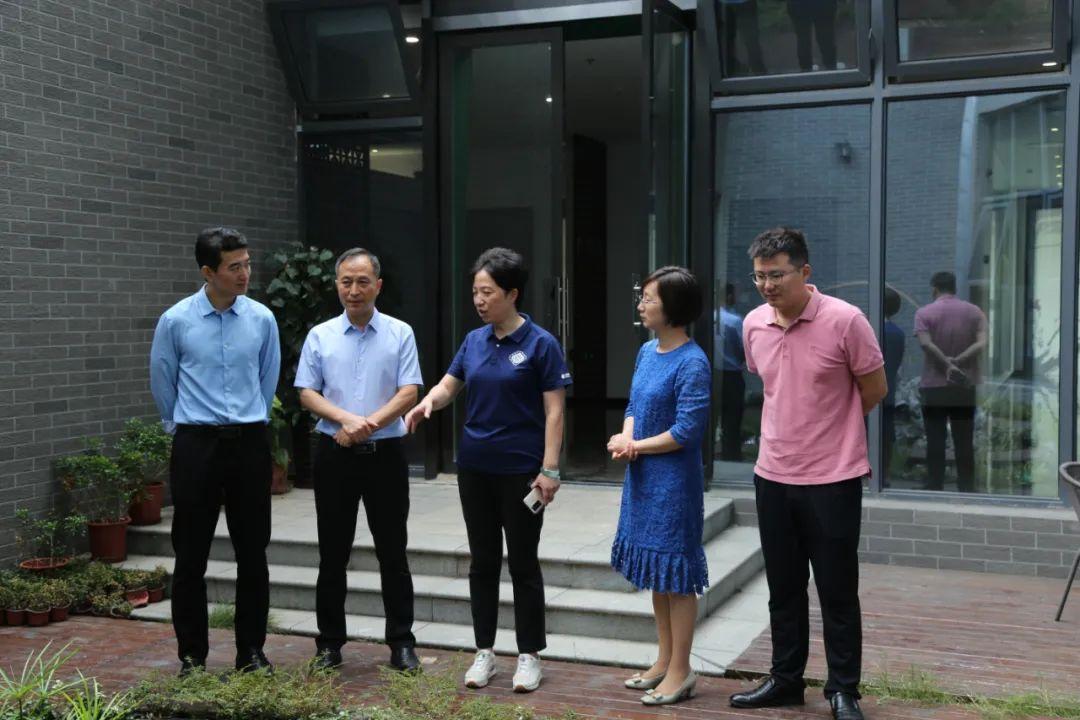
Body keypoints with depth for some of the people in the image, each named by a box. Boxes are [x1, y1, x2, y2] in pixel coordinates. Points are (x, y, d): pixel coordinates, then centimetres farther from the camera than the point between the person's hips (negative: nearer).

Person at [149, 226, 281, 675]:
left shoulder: (262, 319, 0)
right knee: (191, 556, 4)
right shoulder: (176, 321, -4)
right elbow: (162, 384, 10)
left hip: (250, 443, 2)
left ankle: (252, 651, 19)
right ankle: (192, 655, 16)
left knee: (253, 553, 7)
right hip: (196, 445, -1)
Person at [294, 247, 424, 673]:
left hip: (385, 454, -1)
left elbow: (409, 391, -5)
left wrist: (371, 423, -17)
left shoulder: (400, 334, 2)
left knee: (393, 553, 4)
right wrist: (347, 419, -15)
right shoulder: (320, 336, 6)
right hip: (335, 455, 1)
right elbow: (307, 393, 1)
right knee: (333, 554, 8)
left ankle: (401, 642, 13)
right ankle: (329, 643, 18)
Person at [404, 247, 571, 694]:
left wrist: (549, 468, -16)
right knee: (483, 561, 12)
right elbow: (449, 385, 10)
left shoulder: (540, 344, -9)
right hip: (475, 467, 5)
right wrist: (428, 402, -14)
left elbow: (554, 411, -11)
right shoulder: (474, 340, 6)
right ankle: (484, 652, 22)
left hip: (520, 471, -5)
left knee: (523, 564, 4)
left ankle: (529, 655, 17)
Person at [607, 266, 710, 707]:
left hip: (674, 482, -8)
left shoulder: (692, 363, -17)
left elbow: (687, 431, -20)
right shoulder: (647, 352, 8)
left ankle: (680, 671, 13)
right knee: (655, 571, 16)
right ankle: (665, 660, 29)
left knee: (675, 573, 1)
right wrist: (626, 438, -6)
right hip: (643, 478, 9)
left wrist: (635, 446, -11)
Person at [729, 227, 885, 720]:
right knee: (783, 589, 15)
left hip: (832, 480, -5)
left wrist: (829, 428, 7)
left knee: (837, 593, 5)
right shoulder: (753, 325, 2)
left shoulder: (844, 320, -14)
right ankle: (785, 680, 29)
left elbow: (874, 390, -3)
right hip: (772, 477, 5)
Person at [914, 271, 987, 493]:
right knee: (964, 442, 8)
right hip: (965, 386, 2)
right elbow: (981, 343, -8)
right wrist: (958, 361, -13)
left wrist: (947, 364, -15)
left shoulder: (924, 313, -3)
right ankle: (967, 490, 11)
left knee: (935, 442, 3)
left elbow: (925, 344, -18)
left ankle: (935, 489, 5)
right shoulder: (974, 311, 6)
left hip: (934, 386, -2)